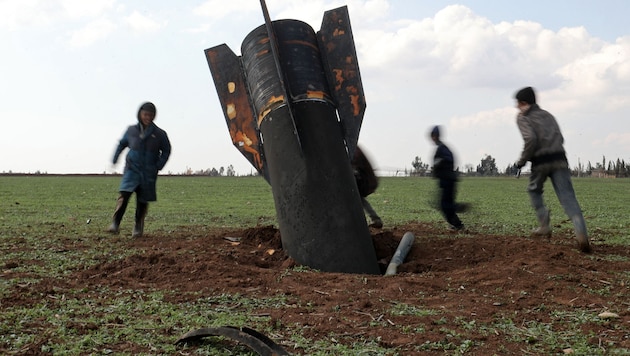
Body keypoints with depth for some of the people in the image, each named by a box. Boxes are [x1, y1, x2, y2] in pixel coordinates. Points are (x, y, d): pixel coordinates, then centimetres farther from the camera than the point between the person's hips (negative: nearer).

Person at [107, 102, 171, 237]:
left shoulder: (159, 134, 2)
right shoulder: (131, 130, 6)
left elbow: (166, 151, 11)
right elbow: (122, 143, 20)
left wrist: (159, 165, -2)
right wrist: (115, 158, 9)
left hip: (149, 173, 0)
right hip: (132, 169, 0)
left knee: (142, 200, 3)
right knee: (124, 194, -18)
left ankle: (138, 228, 18)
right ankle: (115, 224, -18)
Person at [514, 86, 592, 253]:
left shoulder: (522, 117, 4)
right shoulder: (548, 115, 23)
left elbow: (530, 139, -13)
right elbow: (560, 138, 17)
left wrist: (522, 160, -3)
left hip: (540, 162, -4)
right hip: (559, 160, 4)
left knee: (534, 190, 24)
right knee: (568, 197, -6)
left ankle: (544, 224, 14)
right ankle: (581, 234, -23)